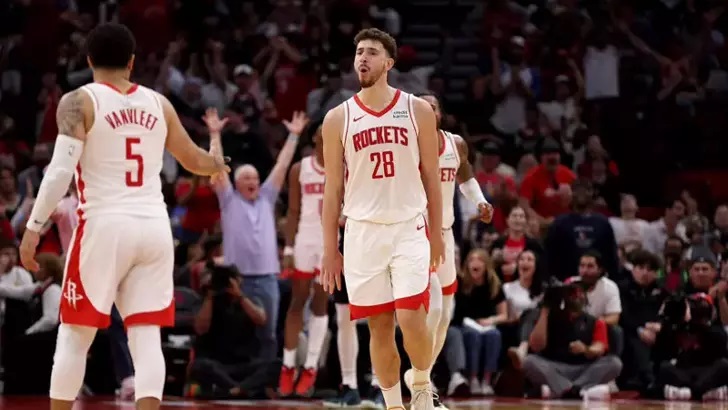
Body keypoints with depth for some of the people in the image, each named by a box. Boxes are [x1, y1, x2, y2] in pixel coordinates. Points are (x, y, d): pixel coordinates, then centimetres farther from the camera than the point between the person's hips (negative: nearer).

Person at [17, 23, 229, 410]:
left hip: (105, 225, -3)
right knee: (146, 338, 3)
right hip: (154, 226, 3)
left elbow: (60, 171, -12)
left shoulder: (79, 101, -1)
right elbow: (195, 161, 26)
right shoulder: (158, 103, 13)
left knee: (74, 335, 7)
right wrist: (217, 163, 49)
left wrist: (34, 226, -7)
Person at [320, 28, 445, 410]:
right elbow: (333, 188, 6)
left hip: (409, 228, -1)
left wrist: (436, 234, 4)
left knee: (411, 320, -12)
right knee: (379, 326, 4)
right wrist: (330, 249, 3)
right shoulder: (338, 118, 3)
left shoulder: (418, 110, 2)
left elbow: (431, 175, 7)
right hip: (363, 231, 1)